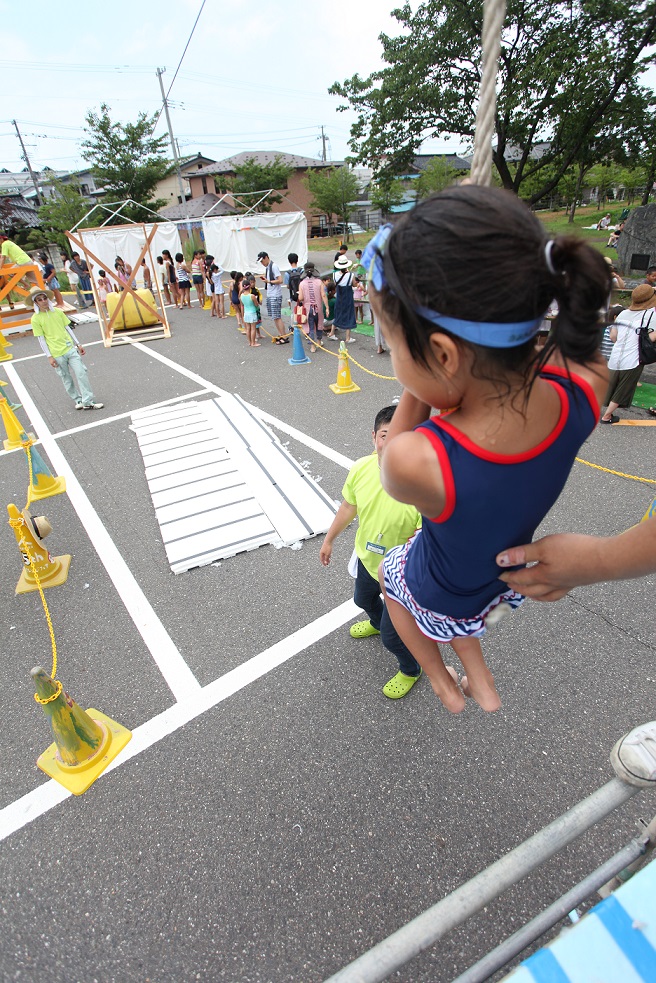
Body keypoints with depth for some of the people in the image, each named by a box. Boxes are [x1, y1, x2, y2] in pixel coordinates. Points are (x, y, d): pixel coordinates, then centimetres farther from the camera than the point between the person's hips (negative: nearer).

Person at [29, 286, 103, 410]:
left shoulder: (57, 311, 5)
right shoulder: (35, 319, -5)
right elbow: (41, 339, -4)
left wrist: (78, 344, 11)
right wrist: (49, 356, -8)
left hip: (70, 348, 3)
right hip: (57, 354, -3)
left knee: (81, 373, -6)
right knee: (67, 379, 7)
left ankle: (88, 401, -3)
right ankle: (78, 400, 21)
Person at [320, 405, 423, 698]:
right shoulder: (361, 468, -18)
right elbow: (348, 507, 0)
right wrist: (329, 540, 11)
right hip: (366, 558, 6)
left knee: (391, 635, 12)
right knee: (363, 600, 35)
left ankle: (410, 670, 48)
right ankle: (376, 623, 73)